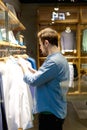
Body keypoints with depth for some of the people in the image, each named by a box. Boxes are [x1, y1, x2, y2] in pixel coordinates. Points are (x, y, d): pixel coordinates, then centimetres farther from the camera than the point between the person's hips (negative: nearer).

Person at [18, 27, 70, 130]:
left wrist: (23, 65, -8)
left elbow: (32, 80, -24)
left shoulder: (53, 61, -25)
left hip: (50, 113, -9)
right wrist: (28, 68, 9)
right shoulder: (59, 58, 9)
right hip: (55, 110, 10)